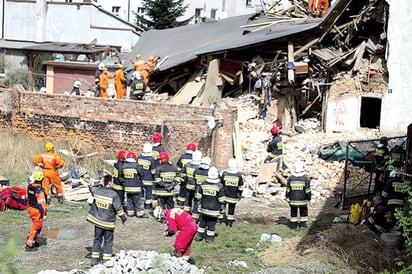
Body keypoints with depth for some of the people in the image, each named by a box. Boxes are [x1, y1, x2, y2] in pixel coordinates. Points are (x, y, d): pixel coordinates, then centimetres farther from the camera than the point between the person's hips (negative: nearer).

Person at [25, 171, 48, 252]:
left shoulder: (29, 186, -1)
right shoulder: (39, 190, -26)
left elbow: (27, 197, 12)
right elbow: (41, 203, -24)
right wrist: (44, 214, -17)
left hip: (30, 208, 8)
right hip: (37, 211, -8)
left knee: (38, 224, 26)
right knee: (36, 227, 3)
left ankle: (37, 239, 40)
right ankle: (29, 245, 7)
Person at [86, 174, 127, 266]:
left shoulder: (97, 191, -5)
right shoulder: (113, 195, -18)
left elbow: (91, 189, 21)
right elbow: (118, 209, -13)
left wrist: (99, 184, 18)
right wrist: (124, 218, 1)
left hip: (97, 221, 4)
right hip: (108, 223, -4)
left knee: (97, 239, 14)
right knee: (108, 241, 7)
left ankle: (95, 259, 17)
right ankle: (106, 260, 8)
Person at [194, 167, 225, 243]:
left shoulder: (203, 184, -6)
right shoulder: (219, 186, -13)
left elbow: (198, 196, 2)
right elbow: (221, 199, -8)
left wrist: (199, 204, 15)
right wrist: (221, 207, 6)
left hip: (204, 208, 3)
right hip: (214, 210, -3)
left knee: (202, 222, 16)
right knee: (212, 223, 7)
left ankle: (199, 236, 22)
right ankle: (209, 238, 12)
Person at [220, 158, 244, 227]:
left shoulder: (224, 173, -13)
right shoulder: (239, 175, -9)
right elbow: (240, 188, -2)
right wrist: (239, 195, 11)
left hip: (224, 195, 0)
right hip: (233, 197, 0)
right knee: (231, 208, 12)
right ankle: (229, 222, 17)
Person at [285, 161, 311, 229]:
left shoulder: (290, 178, -4)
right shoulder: (305, 179, -9)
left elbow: (288, 190, 0)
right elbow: (308, 190, -7)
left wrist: (288, 198, 10)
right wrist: (309, 198, 5)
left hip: (293, 200, 2)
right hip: (303, 200, -1)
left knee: (293, 213, 12)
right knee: (303, 212, 12)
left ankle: (293, 225, 14)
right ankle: (303, 225, 12)